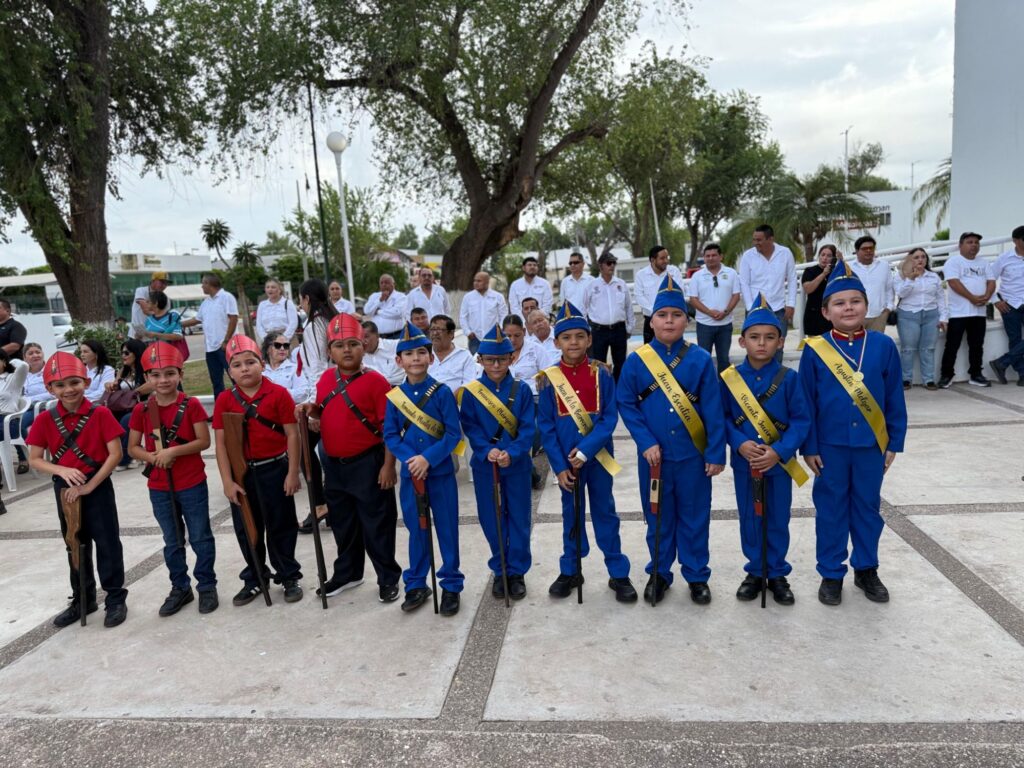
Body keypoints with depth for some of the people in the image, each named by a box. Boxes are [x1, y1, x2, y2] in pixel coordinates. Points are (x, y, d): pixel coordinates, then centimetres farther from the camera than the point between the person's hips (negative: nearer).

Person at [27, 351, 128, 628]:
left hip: (98, 487, -4)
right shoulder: (45, 420, -3)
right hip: (64, 489, 4)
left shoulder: (100, 414, -11)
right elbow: (34, 460, 0)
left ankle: (116, 598, 16)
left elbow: (115, 454, -13)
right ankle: (82, 600, 31)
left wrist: (90, 485, -17)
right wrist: (62, 470, -19)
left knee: (107, 543, 3)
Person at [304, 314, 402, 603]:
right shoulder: (325, 379, 5)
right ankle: (347, 573, 39)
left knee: (376, 524, 5)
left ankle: (388, 578, 21)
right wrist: (312, 411, -3)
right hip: (334, 465, 7)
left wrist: (388, 465, -15)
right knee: (342, 523, 20)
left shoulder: (375, 381, -14)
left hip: (368, 464, -6)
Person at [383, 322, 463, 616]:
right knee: (416, 530, 14)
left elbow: (454, 434, -10)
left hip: (441, 472, -2)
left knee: (447, 529, 7)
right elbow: (389, 435, 1)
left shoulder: (442, 392, -8)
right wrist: (410, 459, -15)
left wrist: (427, 458, -20)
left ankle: (451, 586, 22)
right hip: (410, 473, 2)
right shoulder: (394, 396, 0)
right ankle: (416, 584, 29)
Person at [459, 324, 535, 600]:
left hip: (517, 465, 0)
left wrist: (511, 453, -22)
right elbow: (470, 428, -6)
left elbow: (528, 429, -8)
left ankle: (517, 572, 22)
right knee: (491, 520, 10)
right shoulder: (471, 392, -3)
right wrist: (487, 450, -22)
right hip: (484, 466, 1)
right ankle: (499, 571, 26)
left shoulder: (521, 390, -4)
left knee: (519, 519, 7)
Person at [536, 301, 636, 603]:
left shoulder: (602, 374, -6)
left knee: (605, 513, 10)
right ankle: (570, 571, 28)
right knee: (571, 514, 14)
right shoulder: (549, 379, -5)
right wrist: (559, 466, -8)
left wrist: (585, 450, -19)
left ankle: (619, 574, 21)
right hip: (566, 461, 1)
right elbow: (545, 426, -3)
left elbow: (610, 418, -9)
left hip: (598, 457, -1)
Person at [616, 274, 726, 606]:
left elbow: (713, 411, -5)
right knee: (658, 517, 13)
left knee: (694, 517, 12)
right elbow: (625, 404, -3)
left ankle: (697, 575, 29)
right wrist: (645, 442, -12)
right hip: (654, 455, 1)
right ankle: (659, 573, 30)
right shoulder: (636, 361, -5)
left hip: (693, 455, 0)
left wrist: (716, 453, -6)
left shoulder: (700, 360, -6)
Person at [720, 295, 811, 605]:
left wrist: (778, 451, -19)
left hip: (779, 462, 0)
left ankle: (777, 574, 27)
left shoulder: (789, 378, -7)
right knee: (749, 519, 12)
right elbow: (723, 418, -2)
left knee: (778, 520, 10)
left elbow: (801, 421, -7)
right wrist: (740, 443, -18)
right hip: (743, 462, 1)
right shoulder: (729, 377, -5)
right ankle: (755, 572, 28)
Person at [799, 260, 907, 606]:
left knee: (868, 508, 14)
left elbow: (895, 399, 3)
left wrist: (894, 441, 3)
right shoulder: (814, 350, -8)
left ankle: (866, 570, 31)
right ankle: (831, 574, 22)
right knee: (831, 510, 9)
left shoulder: (883, 346, -3)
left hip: (871, 444, 2)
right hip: (830, 446, -2)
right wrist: (809, 447, -5)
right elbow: (806, 403, -5)